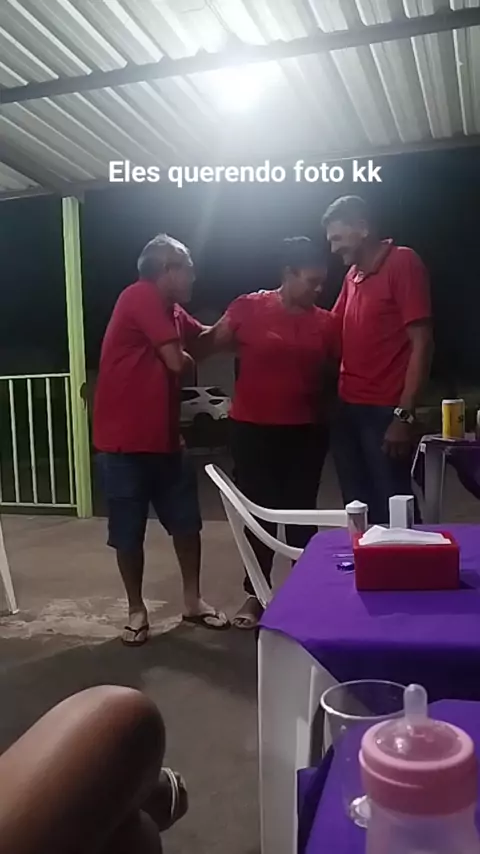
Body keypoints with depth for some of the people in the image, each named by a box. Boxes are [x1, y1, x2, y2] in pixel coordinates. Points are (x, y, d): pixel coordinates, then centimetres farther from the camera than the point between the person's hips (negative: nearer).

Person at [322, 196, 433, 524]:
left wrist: (404, 415, -18)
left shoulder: (403, 263, -6)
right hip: (349, 409, 7)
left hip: (384, 412, -7)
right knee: (357, 507, 12)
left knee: (391, 509, -1)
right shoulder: (352, 274, 16)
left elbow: (422, 343, -12)